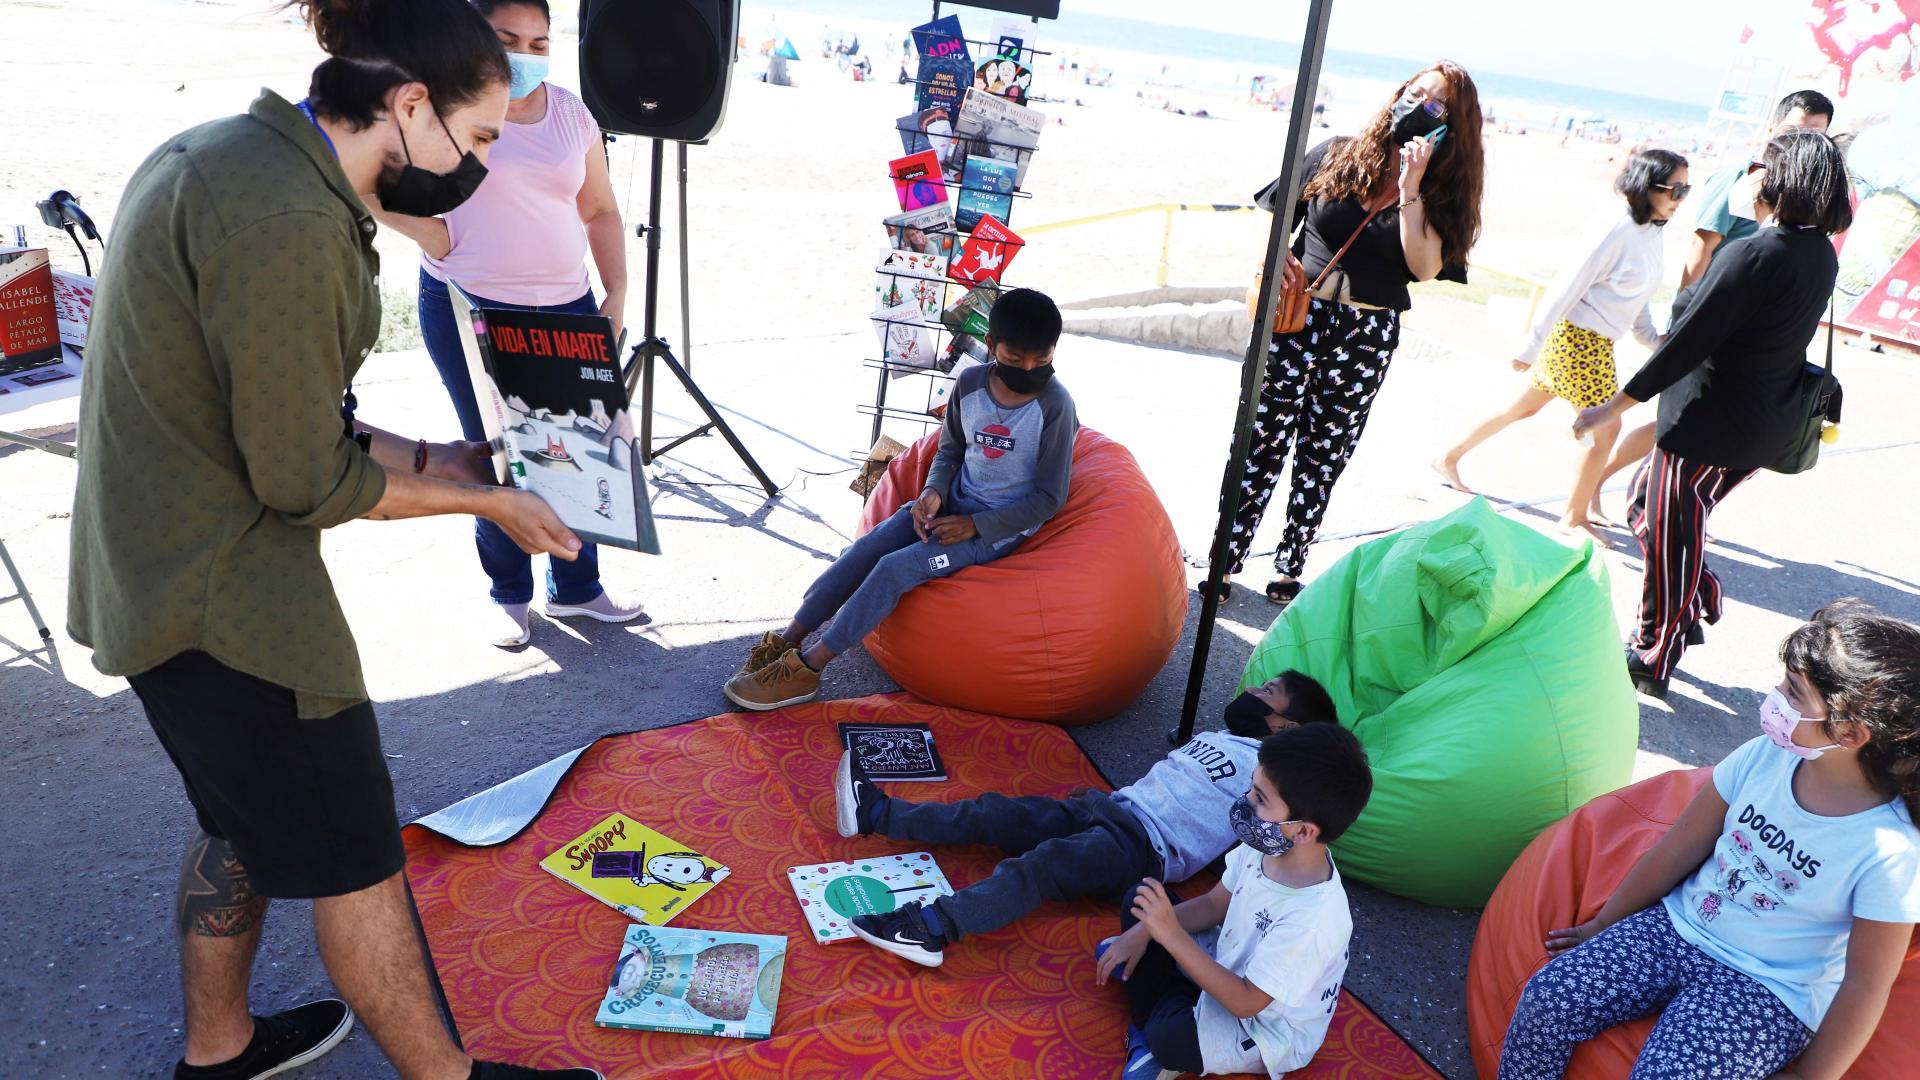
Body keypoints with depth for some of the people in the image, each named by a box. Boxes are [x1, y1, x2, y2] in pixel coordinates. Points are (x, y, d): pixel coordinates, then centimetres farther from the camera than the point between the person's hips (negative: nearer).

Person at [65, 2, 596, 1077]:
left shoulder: (227, 154, 6)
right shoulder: (290, 222, -26)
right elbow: (306, 482, -21)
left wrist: (425, 459, 6)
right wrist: (480, 501, -9)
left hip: (155, 570, 10)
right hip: (221, 598, -10)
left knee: (245, 820, 25)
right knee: (356, 856, 5)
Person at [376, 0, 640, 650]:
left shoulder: (569, 112, 10)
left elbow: (600, 210, 14)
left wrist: (617, 294, 5)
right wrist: (441, 242, -15)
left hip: (567, 309, 4)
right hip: (470, 310, -3)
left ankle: (576, 587, 23)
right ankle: (509, 594, 23)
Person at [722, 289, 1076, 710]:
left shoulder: (1055, 405, -18)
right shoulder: (970, 383, -3)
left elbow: (1049, 497, -14)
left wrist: (975, 525, -17)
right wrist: (933, 492, -9)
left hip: (1000, 528, -5)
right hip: (952, 503, 6)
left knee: (896, 567, -21)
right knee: (865, 549, -14)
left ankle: (807, 668, -13)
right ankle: (787, 640, -6)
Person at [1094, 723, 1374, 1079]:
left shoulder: (1313, 919, -37)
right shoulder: (1265, 847, -16)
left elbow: (1245, 1002, -30)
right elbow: (1214, 904, 2)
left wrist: (1171, 935, -33)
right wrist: (1143, 932, -9)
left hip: (1262, 1031, -8)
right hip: (1228, 966, 8)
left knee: (1168, 1037, -35)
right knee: (1138, 903, 6)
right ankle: (1156, 1016, -3)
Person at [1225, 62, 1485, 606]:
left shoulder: (1442, 193, 2)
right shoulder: (1336, 156, 3)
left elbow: (1425, 268, -14)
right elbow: (1277, 215, 12)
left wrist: (1411, 190, -16)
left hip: (1367, 335, 1)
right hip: (1296, 316, 0)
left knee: (1322, 456, 9)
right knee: (1261, 442, -1)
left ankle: (1290, 564, 22)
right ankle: (1227, 557, 8)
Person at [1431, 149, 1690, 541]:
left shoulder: (1654, 237, 8)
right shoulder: (1618, 230, -19)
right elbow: (1568, 288, -19)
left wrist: (1654, 340, 9)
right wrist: (1531, 348, -18)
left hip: (1597, 345, 9)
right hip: (1576, 338, -9)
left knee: (1523, 408, 18)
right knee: (1606, 429, -3)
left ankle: (1449, 458, 31)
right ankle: (1575, 516, 13)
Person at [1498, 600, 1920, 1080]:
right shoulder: (1765, 756, -8)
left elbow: (1866, 984, -11)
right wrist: (1602, 925, 12)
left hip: (1765, 991, -4)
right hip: (1676, 926, 4)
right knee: (1545, 999, -14)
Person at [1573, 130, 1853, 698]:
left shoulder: (1753, 255, -22)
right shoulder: (1821, 255, 5)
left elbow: (1687, 343, -23)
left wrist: (1613, 407, -19)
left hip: (1710, 426, -8)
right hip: (1763, 431, 9)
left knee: (1670, 538, 5)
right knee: (1646, 499, 24)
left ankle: (1653, 661, 19)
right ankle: (1696, 606, 30)